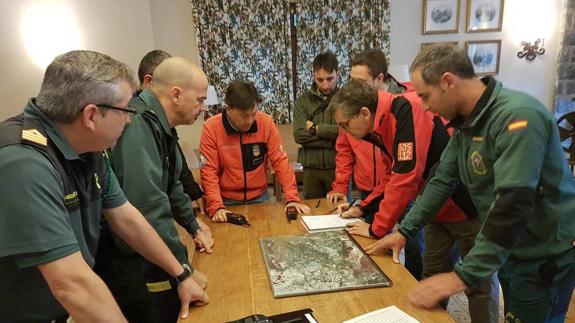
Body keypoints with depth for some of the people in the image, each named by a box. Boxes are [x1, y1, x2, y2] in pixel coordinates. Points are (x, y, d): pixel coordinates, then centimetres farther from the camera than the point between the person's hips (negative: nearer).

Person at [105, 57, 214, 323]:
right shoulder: (138, 125, -28)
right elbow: (149, 208, -33)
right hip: (132, 264, -9)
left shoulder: (160, 126, 5)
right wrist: (184, 269, -24)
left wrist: (194, 228, 16)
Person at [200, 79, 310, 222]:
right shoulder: (211, 128, -15)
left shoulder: (266, 122, -11)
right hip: (227, 201, -2)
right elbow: (208, 172, -14)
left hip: (260, 198, 2)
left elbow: (280, 162, -9)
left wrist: (292, 198, -16)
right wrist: (217, 207, -25)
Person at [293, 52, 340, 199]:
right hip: (311, 169, 2)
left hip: (339, 167, -2)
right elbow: (299, 135, -9)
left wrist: (316, 129, -9)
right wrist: (333, 140, -13)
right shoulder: (303, 101, 4)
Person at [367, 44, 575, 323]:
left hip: (545, 256, -7)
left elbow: (512, 205, -33)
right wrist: (404, 230, 3)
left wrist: (464, 276, -33)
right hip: (509, 248, 8)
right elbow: (442, 180, 5)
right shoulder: (466, 122, 1)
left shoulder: (518, 117, -27)